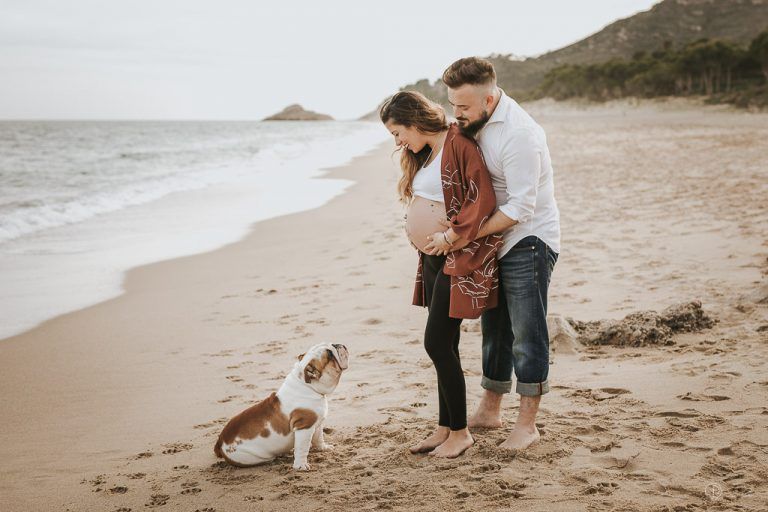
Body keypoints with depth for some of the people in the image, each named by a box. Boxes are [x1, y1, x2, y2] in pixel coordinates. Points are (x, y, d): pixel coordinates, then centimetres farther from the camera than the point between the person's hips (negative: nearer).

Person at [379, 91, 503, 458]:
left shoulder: (458, 144, -15)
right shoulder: (422, 155, 15)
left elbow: (484, 199, -21)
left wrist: (451, 235, -19)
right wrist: (421, 236, 9)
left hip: (460, 257, -9)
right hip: (433, 257, 9)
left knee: (437, 342, -9)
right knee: (445, 345, 11)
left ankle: (461, 432, 4)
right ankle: (445, 427, 20)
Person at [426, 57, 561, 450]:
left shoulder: (518, 134, -24)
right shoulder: (474, 123, 3)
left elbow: (520, 207, -26)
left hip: (528, 240, -9)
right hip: (495, 240, 9)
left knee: (526, 333, -3)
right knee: (494, 328, 16)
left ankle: (527, 423, 7)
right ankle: (489, 410, 28)